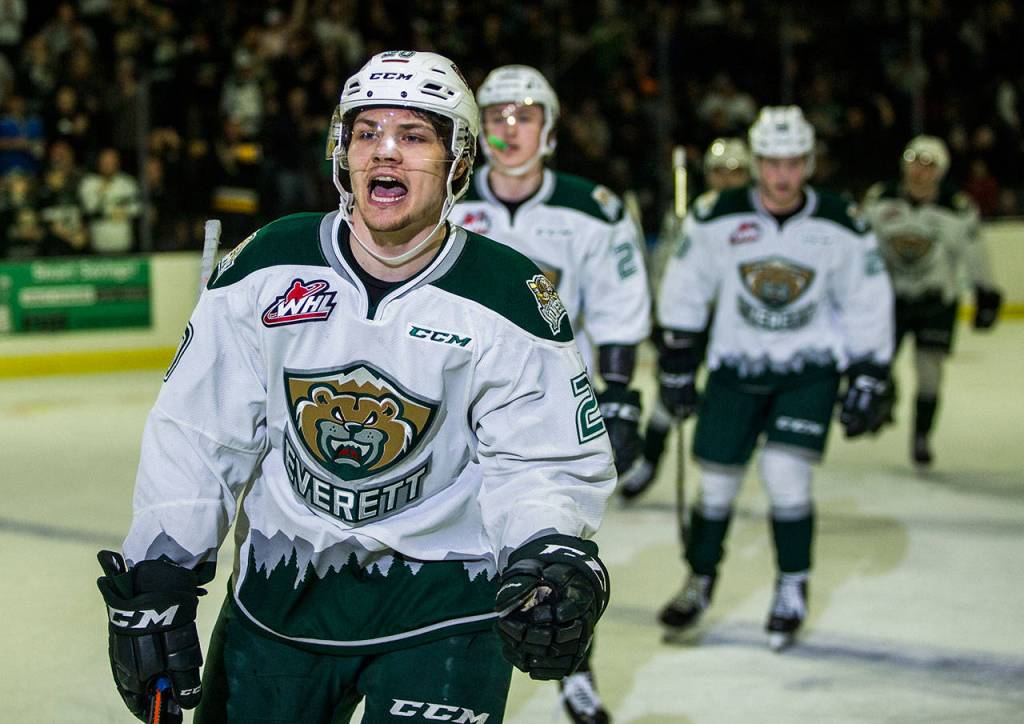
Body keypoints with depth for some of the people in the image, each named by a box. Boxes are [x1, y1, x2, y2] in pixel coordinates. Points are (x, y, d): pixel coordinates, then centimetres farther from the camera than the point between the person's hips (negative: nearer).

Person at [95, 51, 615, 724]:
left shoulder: (511, 302, -12)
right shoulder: (268, 269, -6)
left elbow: (547, 459, -10)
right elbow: (199, 432, -1)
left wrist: (553, 556, -30)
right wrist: (154, 578, -4)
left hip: (442, 592, -3)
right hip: (280, 588, 3)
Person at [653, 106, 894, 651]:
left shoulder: (841, 228, -9)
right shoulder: (717, 219, -11)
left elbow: (868, 306, 1)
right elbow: (683, 293, 0)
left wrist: (868, 381, -1)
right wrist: (676, 365, 1)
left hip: (810, 368, -1)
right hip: (735, 366, 1)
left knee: (785, 474, -15)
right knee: (716, 480, 5)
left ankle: (792, 591, 4)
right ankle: (700, 584, 28)